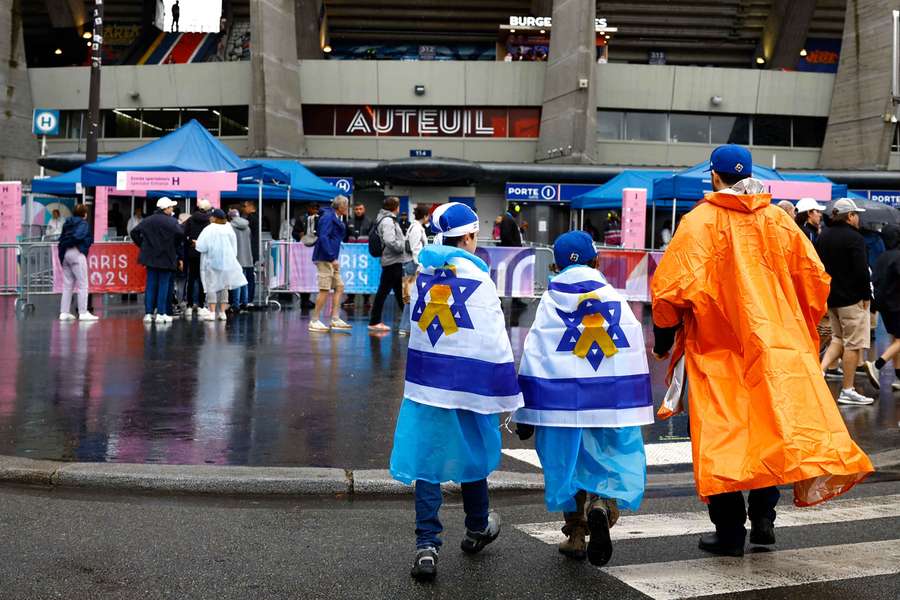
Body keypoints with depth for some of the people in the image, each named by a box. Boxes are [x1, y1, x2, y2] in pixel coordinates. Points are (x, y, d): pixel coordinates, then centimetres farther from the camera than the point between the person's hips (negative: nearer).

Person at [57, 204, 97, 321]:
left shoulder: (67, 223, 16)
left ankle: (64, 312, 11)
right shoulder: (83, 223, -4)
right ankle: (83, 313, -6)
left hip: (64, 254, 7)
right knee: (82, 285, -3)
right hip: (76, 253, -7)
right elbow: (78, 236, -22)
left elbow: (61, 239, 10)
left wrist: (62, 251, 8)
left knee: (67, 285, 12)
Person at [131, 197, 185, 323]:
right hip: (166, 258, -4)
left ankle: (148, 313, 7)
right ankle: (161, 313, 1)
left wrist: (143, 245, 10)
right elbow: (180, 236, -22)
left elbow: (135, 232, 3)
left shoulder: (148, 220, 6)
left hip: (151, 257, 4)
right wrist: (180, 255, -9)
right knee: (163, 285, 2)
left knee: (150, 285, 9)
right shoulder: (172, 222, -9)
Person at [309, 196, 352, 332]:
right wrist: (333, 258, -22)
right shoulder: (328, 217, -12)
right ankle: (314, 321, -3)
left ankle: (335, 319, 11)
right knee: (325, 290, -9)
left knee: (339, 287, 8)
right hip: (325, 258, -10)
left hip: (332, 259, 10)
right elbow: (323, 237, -21)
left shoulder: (336, 218, 17)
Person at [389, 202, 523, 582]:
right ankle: (477, 529, 36)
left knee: (427, 460, 3)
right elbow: (495, 345, -11)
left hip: (425, 383, 3)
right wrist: (508, 396, -5)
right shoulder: (478, 280, -10)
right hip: (470, 386, -3)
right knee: (473, 454, 17)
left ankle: (426, 546, -4)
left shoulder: (423, 273, 5)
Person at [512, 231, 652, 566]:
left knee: (569, 465, 13)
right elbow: (636, 356, 6)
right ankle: (602, 507, -19)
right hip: (613, 403, 0)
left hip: (563, 402, 0)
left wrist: (524, 416, 3)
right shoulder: (616, 301, 5)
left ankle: (576, 535, 18)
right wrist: (637, 409, 13)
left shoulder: (550, 304, 1)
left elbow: (533, 360, -1)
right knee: (615, 464, 10)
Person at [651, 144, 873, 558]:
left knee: (721, 438, 3)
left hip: (716, 350, -3)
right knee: (771, 428, 12)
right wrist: (800, 332, 21)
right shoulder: (780, 221, 7)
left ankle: (730, 531, 7)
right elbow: (815, 280, 10)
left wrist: (663, 339, -1)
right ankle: (763, 517, 5)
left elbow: (670, 286, -13)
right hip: (777, 347, 3)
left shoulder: (700, 221, -6)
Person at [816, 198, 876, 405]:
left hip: (830, 297, 8)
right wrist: (866, 295, -9)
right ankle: (847, 391, 2)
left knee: (838, 339, 20)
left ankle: (821, 368, -2)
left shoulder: (823, 237, 10)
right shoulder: (854, 238, -14)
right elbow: (862, 270, -19)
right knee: (853, 344, 0)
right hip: (852, 299, -7)